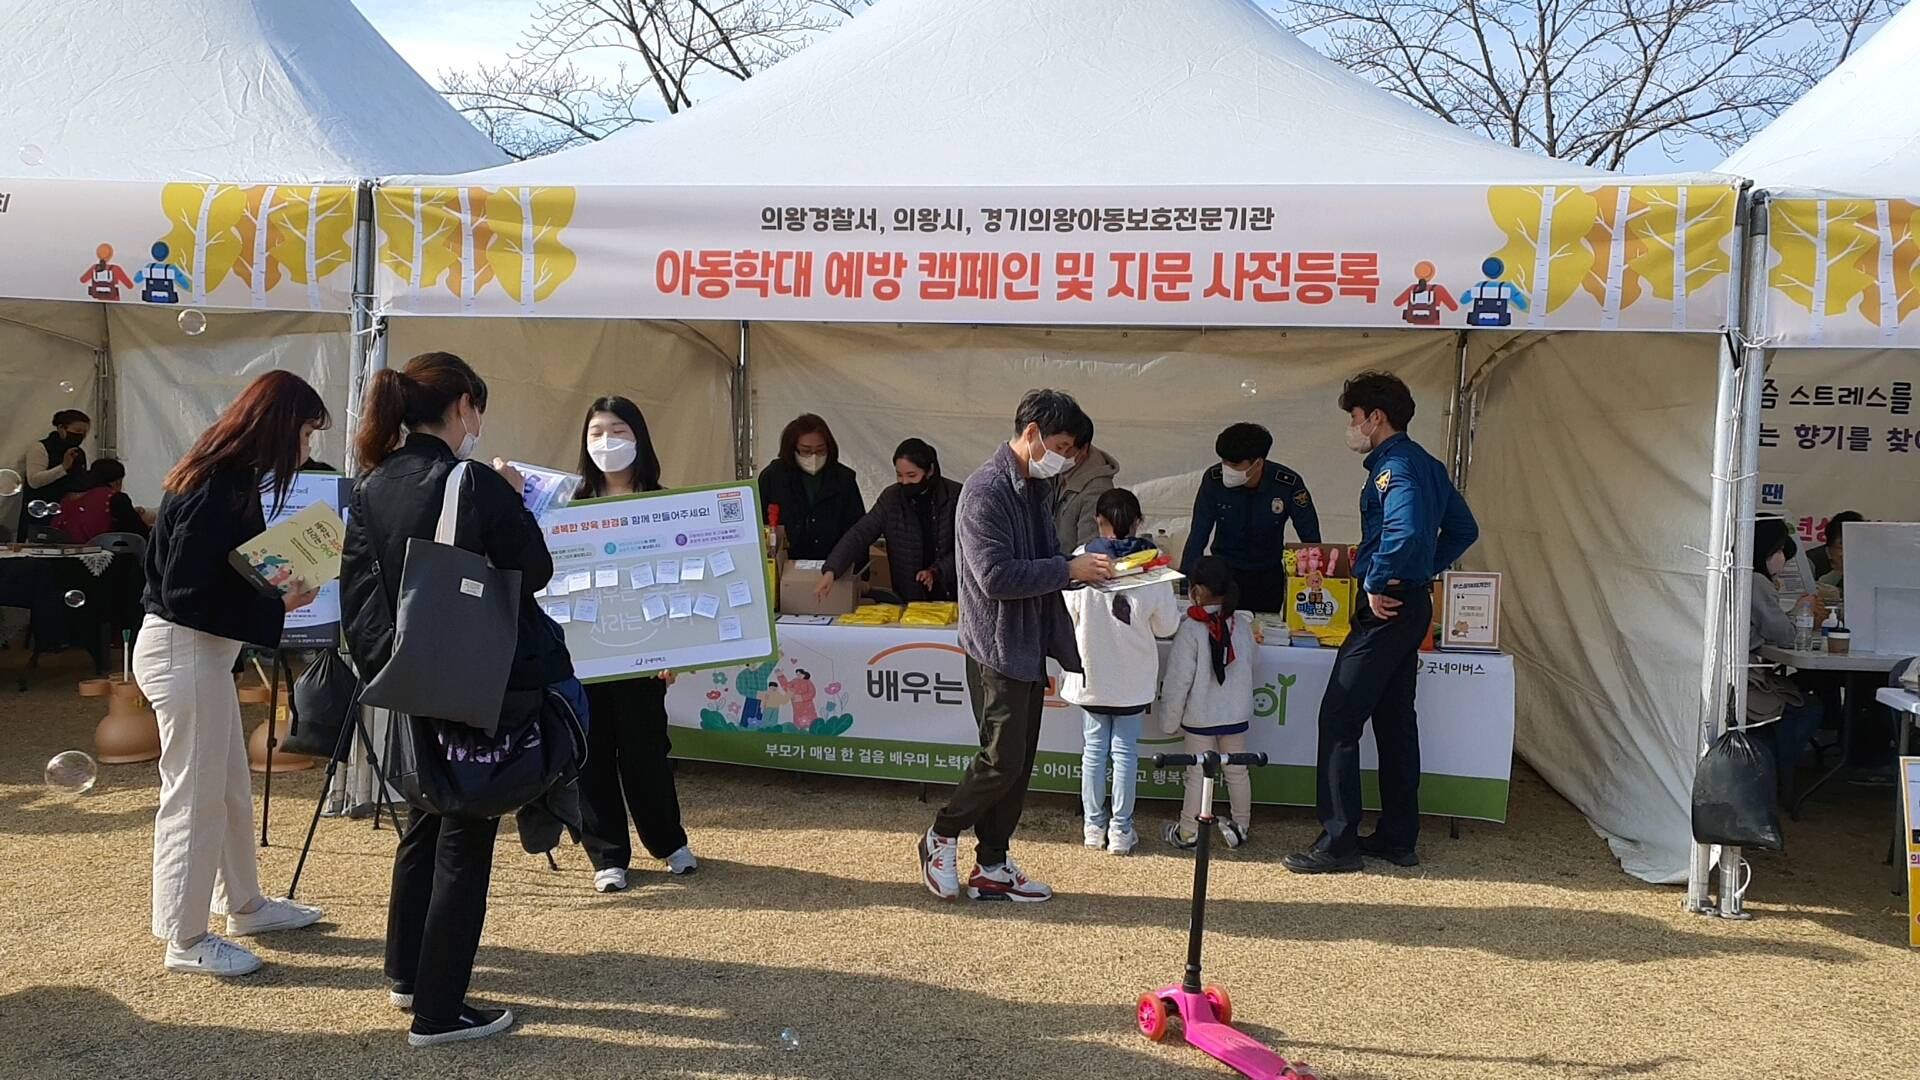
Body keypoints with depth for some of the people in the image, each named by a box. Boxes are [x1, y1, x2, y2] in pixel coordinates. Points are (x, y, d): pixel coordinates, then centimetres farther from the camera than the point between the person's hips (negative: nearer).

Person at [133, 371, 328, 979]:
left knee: (232, 789, 20)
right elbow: (184, 594, -24)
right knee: (195, 797, 0)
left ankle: (243, 905, 35)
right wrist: (276, 607, -21)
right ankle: (186, 941, 12)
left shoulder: (230, 479, 7)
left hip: (202, 650, 10)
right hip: (183, 651, -10)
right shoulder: (218, 491, -23)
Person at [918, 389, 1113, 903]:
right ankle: (942, 837, 16)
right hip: (998, 646, -9)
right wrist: (1069, 568, -20)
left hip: (1030, 646, 9)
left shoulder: (1035, 488, 13)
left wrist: (1086, 565, 2)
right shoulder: (987, 490, -17)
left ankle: (992, 867, 21)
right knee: (1002, 760, -6)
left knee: (1019, 763, 11)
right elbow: (996, 575, -25)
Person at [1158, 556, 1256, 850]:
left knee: (1197, 774, 5)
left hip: (1200, 718, -4)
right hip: (1237, 715, 4)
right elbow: (1247, 670, 9)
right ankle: (1240, 827, 26)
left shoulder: (1190, 630, -17)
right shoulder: (1243, 627, -3)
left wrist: (1169, 721, -4)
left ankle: (1187, 832, 14)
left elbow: (1178, 681, -13)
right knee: (1237, 771, 15)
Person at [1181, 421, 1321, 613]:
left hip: (1269, 576, 0)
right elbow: (1198, 536, -14)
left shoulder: (1289, 484, -18)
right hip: (1224, 573, 0)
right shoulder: (1213, 480, -17)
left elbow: (1311, 540, -9)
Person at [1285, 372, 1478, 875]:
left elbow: (1404, 531, -33)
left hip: (1386, 607, -10)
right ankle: (1398, 838, 21)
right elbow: (1463, 529, 22)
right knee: (1395, 720, 15)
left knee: (1339, 720, -6)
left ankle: (1338, 842, -4)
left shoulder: (1394, 466, -16)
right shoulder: (1425, 464, 15)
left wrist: (1377, 583, -22)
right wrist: (1427, 570, 15)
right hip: (1412, 603, 10)